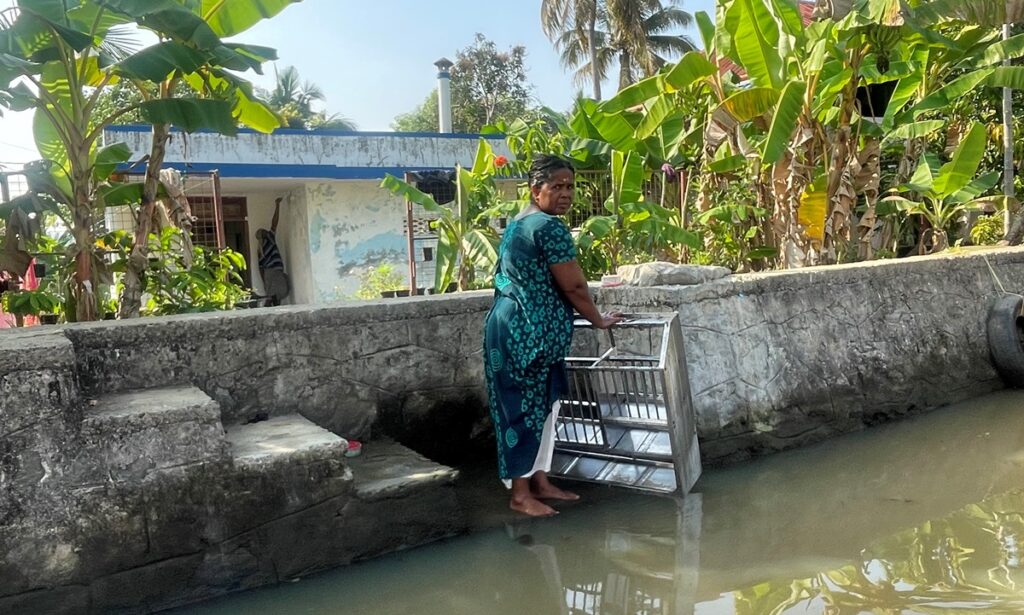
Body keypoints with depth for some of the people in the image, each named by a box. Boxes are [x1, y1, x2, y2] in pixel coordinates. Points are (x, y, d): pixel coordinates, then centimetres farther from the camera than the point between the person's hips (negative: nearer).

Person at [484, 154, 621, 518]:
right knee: (525, 408, -2)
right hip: (527, 332, -10)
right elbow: (574, 286, -13)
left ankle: (539, 482, 25)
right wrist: (599, 320, 3)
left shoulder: (518, 224, 17)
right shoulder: (549, 227, -15)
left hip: (515, 326, 10)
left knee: (539, 406, 16)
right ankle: (520, 494, 7)